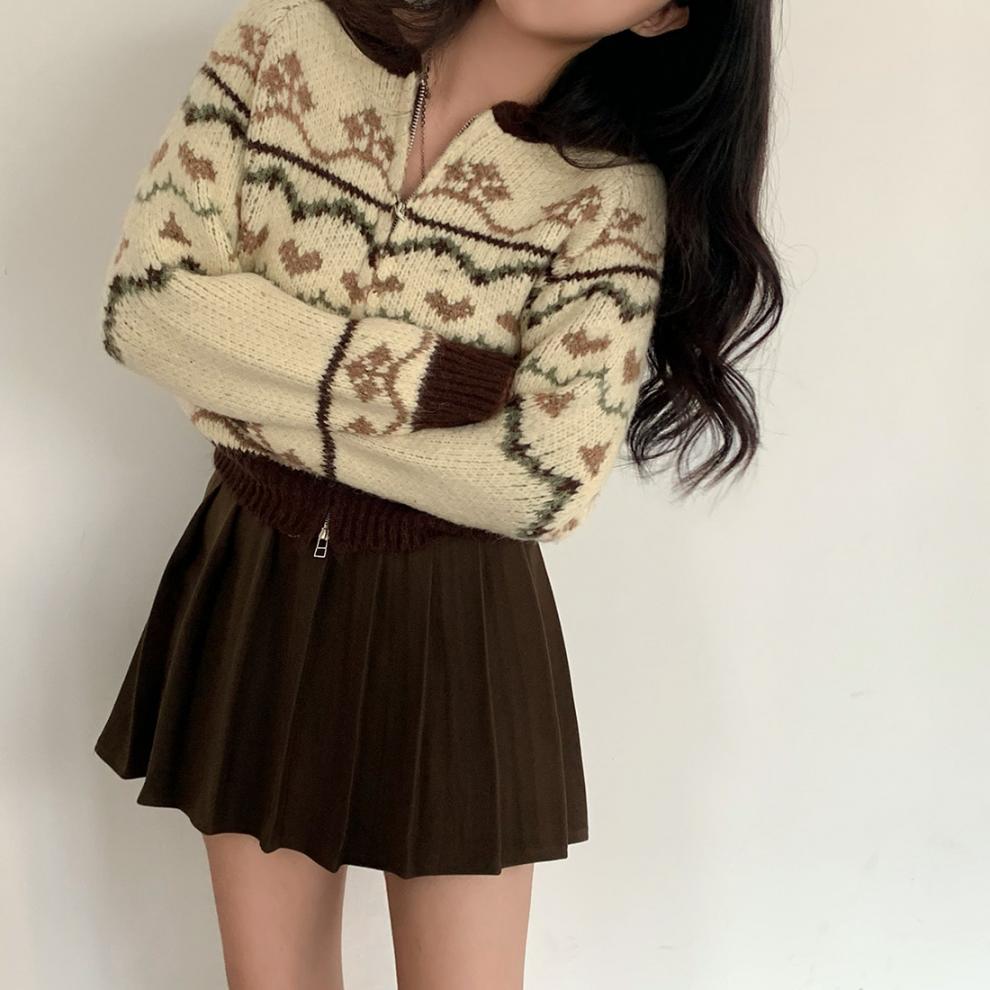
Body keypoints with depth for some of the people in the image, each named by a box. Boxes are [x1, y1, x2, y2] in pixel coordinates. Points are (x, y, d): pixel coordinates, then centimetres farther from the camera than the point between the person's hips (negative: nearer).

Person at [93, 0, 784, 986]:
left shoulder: (614, 192, -11)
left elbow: (546, 485, -19)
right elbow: (143, 301, -11)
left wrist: (261, 401, -15)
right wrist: (414, 376, -19)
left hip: (455, 617, -2)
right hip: (255, 583, 2)